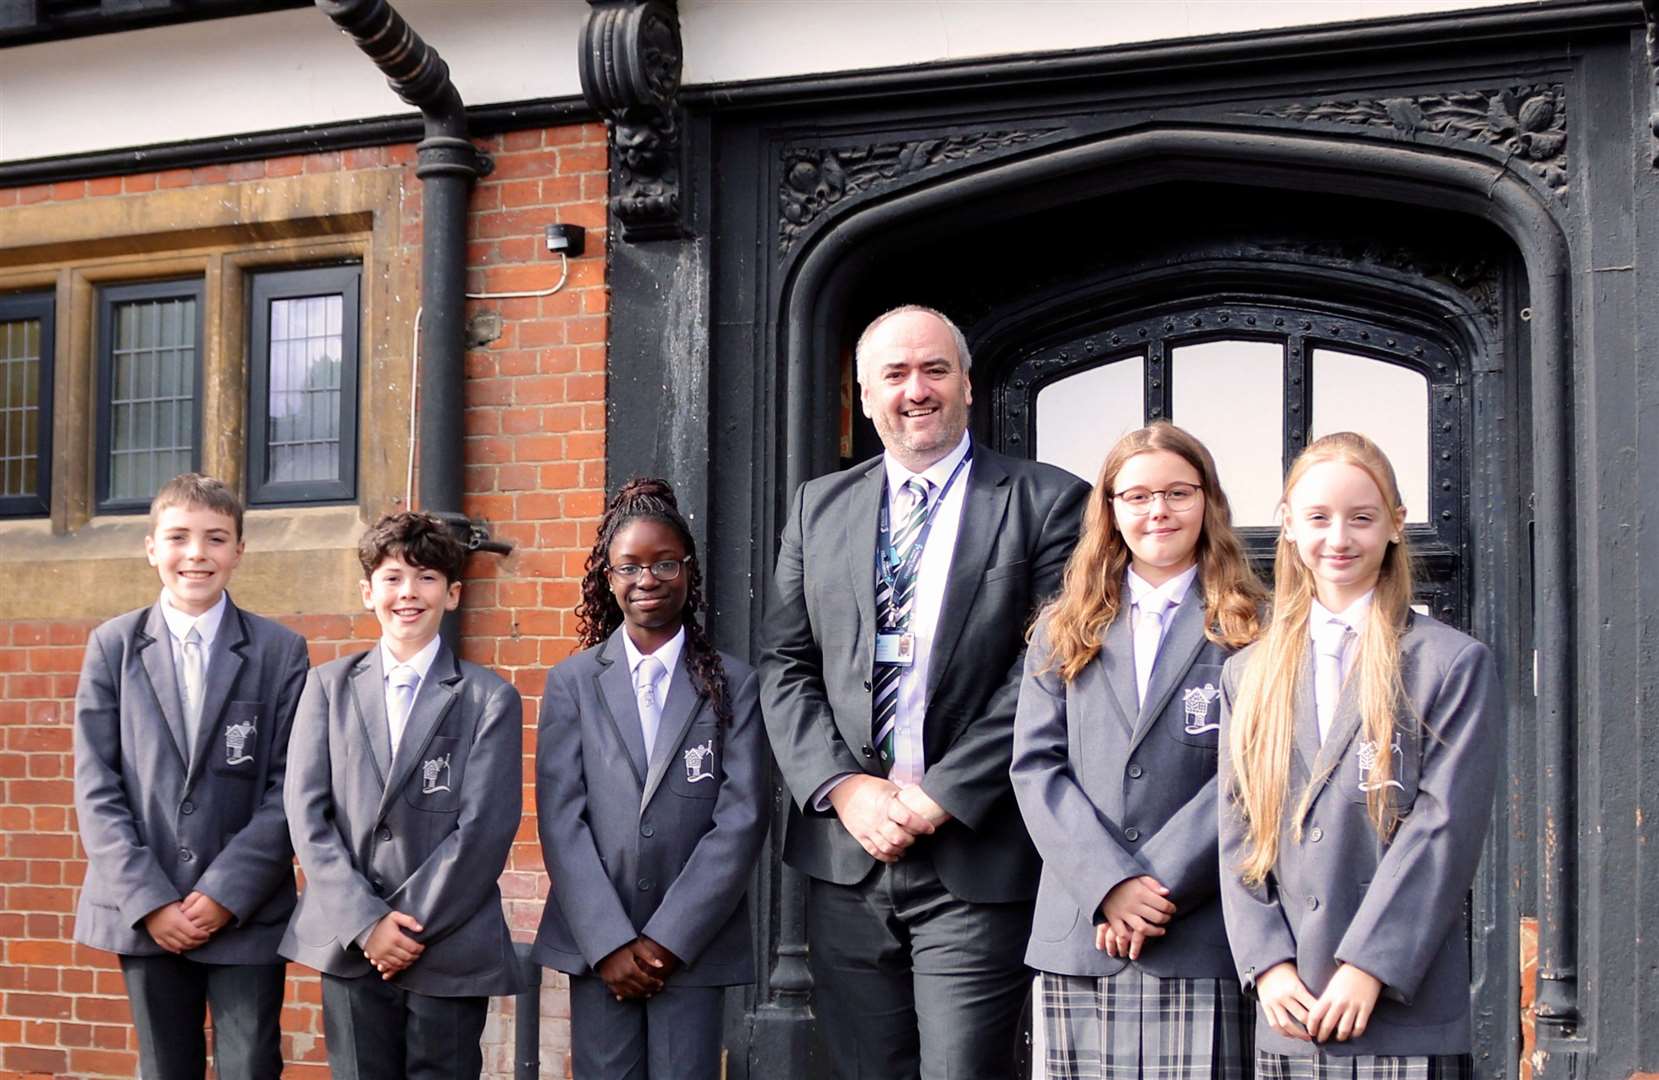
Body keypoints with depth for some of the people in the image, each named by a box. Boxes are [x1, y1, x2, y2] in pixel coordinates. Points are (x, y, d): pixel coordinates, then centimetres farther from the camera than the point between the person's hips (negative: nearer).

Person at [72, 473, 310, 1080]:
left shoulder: (280, 652, 1)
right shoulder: (113, 646, 6)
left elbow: (290, 786, -3)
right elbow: (96, 787, 1)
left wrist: (227, 894, -12)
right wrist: (149, 900, -8)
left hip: (248, 915, -1)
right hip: (144, 913, 2)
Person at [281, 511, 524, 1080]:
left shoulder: (490, 699, 2)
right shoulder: (329, 686, 10)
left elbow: (485, 828, -5)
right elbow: (307, 813, 2)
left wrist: (412, 927, -10)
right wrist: (366, 922, -8)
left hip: (449, 950, -2)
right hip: (349, 944, 2)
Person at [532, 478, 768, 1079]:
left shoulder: (732, 684, 4)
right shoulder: (572, 683, 7)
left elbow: (742, 819, -3)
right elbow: (560, 820, 0)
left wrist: (669, 938, -9)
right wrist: (609, 942, -9)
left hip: (694, 944, -1)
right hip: (596, 942, 1)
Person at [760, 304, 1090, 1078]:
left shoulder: (1045, 502, 0)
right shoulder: (818, 507, 13)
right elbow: (785, 666, 9)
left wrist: (941, 797, -12)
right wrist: (842, 788, -6)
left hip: (976, 859, -4)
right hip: (845, 850, 4)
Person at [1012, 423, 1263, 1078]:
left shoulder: (1251, 630, 5)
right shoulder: (1063, 630, 14)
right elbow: (1036, 766, 5)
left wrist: (1161, 887, -13)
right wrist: (1109, 883, -9)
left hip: (1201, 937, -3)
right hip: (1079, 936, 3)